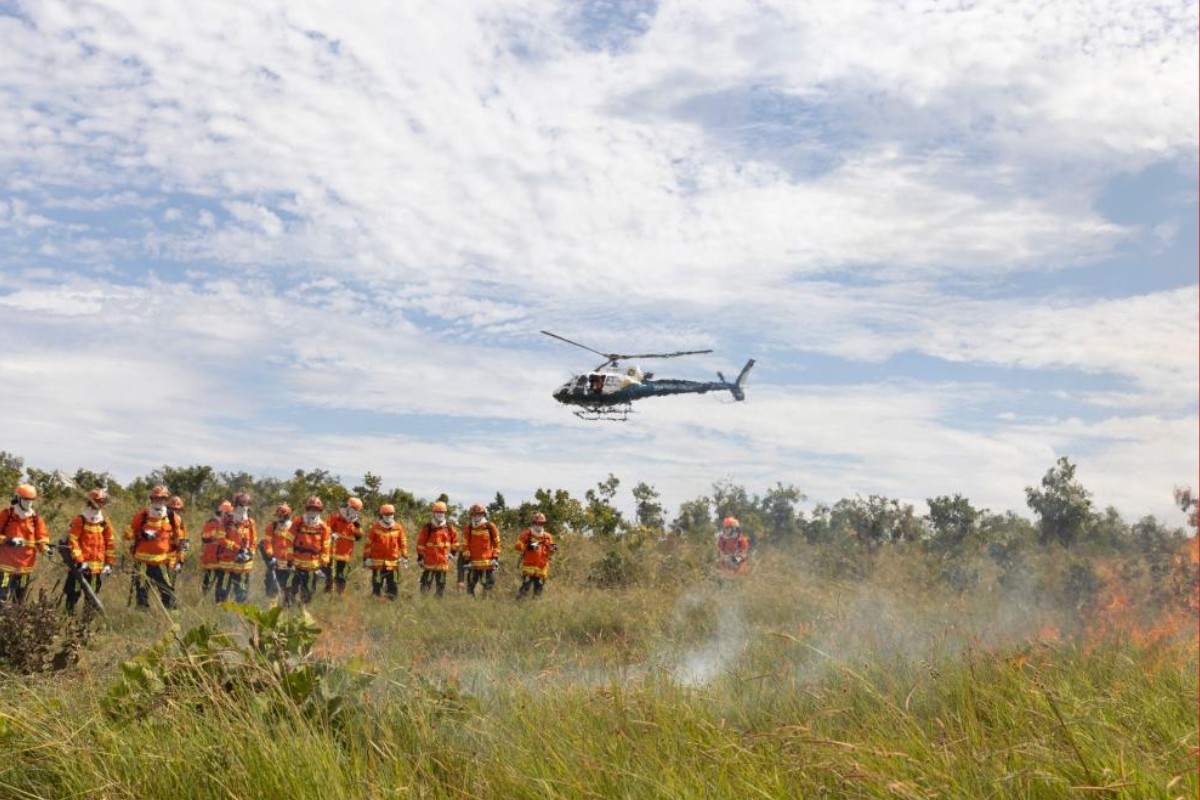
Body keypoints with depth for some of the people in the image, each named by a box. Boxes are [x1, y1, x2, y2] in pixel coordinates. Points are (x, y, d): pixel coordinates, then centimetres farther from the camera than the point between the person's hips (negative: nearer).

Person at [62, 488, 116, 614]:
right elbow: (72, 541, -10)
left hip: (97, 566, 4)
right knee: (74, 592, -1)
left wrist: (109, 563, 11)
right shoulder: (80, 520, -6)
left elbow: (110, 543, 13)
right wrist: (79, 560, -15)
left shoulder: (105, 522, 8)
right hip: (81, 565, -4)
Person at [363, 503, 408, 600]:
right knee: (377, 583, 3)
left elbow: (403, 543, 11)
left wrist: (405, 557, 8)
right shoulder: (375, 528, -2)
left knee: (391, 583, 2)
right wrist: (366, 558, -2)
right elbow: (368, 543, 0)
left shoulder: (398, 528, 4)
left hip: (392, 562, 2)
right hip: (377, 561, -1)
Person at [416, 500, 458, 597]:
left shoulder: (449, 528, 7)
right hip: (429, 561, -3)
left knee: (441, 584, 10)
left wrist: (452, 552, 12)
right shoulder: (426, 528, -4)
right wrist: (420, 558, -3)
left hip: (443, 562, 4)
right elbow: (420, 544, -2)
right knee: (426, 583, -6)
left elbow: (455, 541, 21)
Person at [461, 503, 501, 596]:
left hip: (488, 561, 0)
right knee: (471, 585, 0)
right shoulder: (469, 528, 4)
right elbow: (465, 545, 4)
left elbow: (496, 543, 7)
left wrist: (495, 557, 1)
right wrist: (466, 559, -2)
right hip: (473, 562, 0)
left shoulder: (491, 527, 2)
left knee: (488, 584, 2)